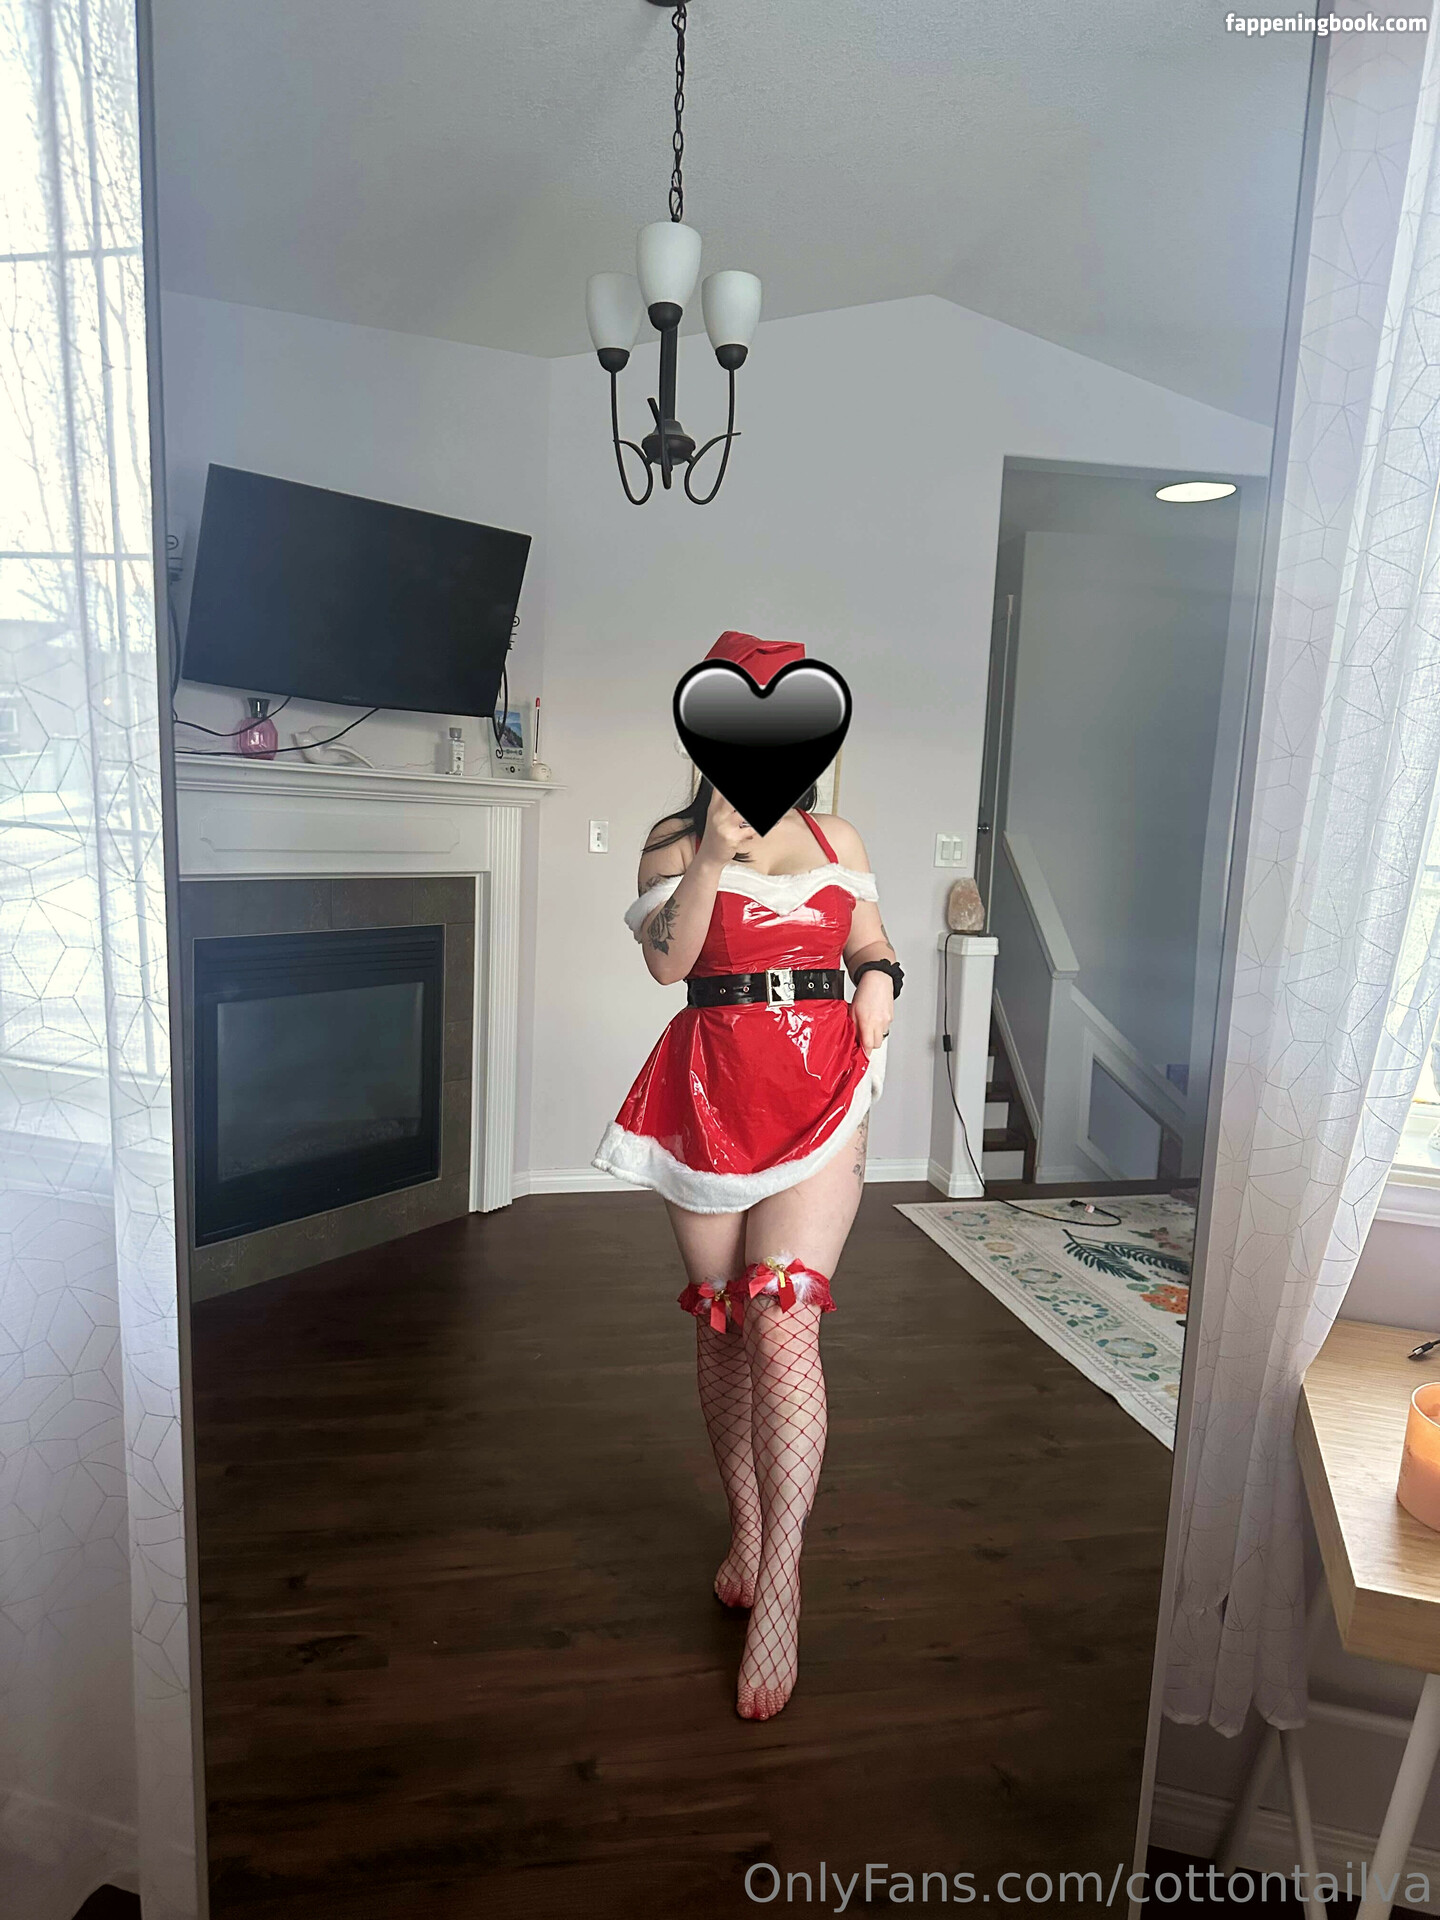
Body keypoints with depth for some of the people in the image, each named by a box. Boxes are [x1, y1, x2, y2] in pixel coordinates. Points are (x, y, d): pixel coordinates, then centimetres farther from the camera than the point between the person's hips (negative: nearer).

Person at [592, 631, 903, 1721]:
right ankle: (746, 1532, 32)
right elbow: (666, 960, -8)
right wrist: (714, 852, -18)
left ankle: (780, 1588, 0)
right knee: (721, 1325, 10)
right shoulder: (676, 840, 6)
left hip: (820, 1092, 0)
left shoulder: (837, 839, 13)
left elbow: (872, 943, 21)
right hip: (711, 1090, 0)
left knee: (784, 1322, -11)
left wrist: (881, 980, -1)